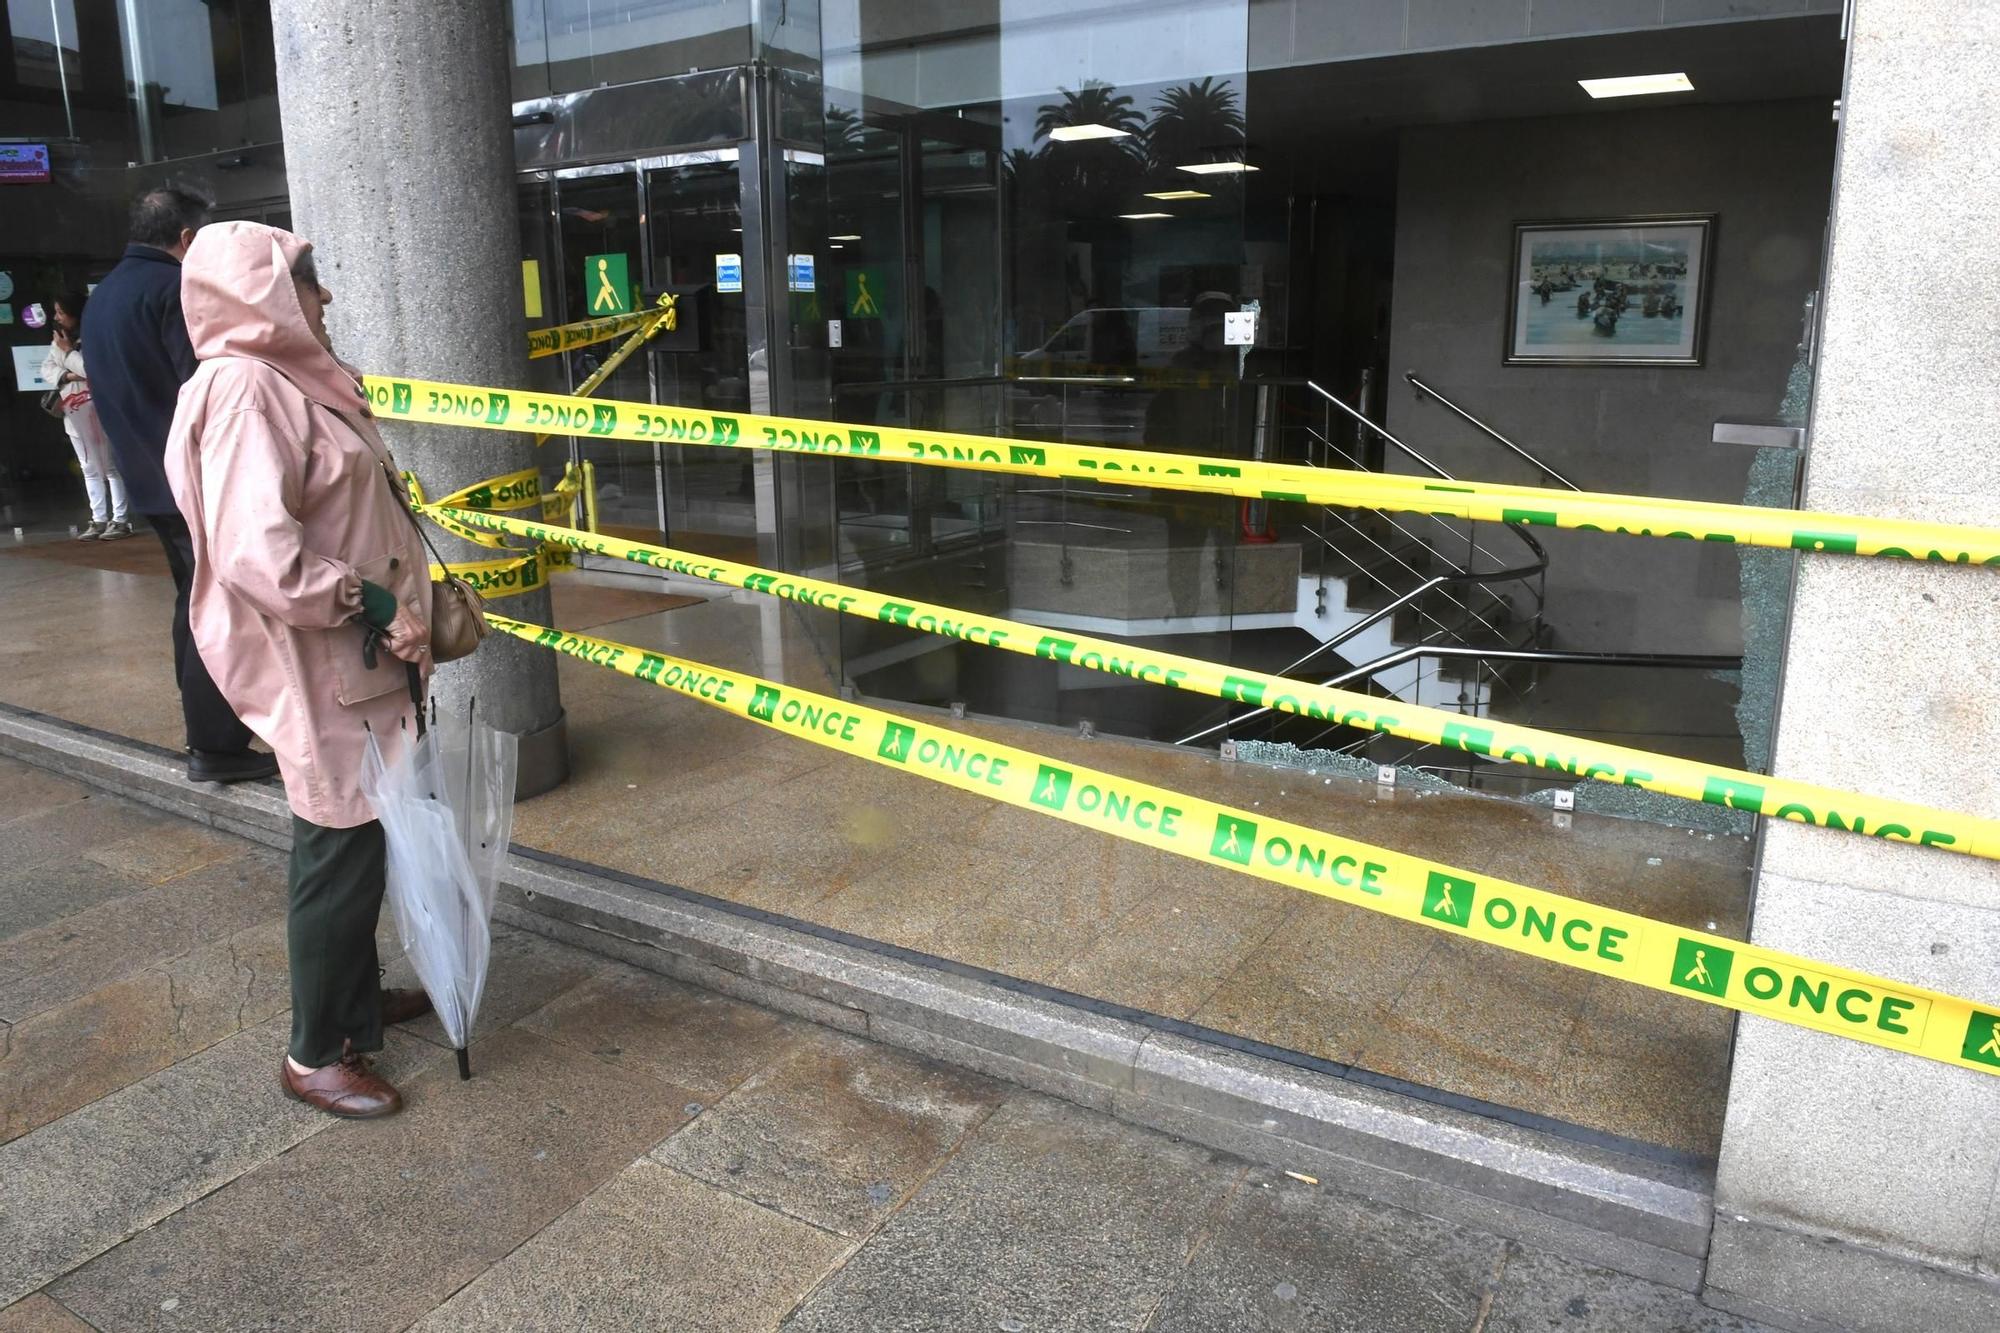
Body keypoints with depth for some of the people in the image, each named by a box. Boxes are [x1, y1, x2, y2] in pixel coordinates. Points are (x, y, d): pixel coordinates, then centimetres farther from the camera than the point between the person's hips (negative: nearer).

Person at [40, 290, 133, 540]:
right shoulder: (62, 339, 13)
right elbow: (46, 367, 10)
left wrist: (67, 351, -10)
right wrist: (65, 375, -9)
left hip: (95, 411, -8)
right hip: (73, 414, 8)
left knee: (110, 466, -4)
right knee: (90, 469, 10)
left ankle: (120, 520, -1)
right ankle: (99, 520, 15)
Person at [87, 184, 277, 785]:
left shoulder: (105, 293, 16)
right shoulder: (175, 288, -15)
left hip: (150, 478, 10)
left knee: (194, 598, 18)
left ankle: (206, 728, 25)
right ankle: (216, 747, -4)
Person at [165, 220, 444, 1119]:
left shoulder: (289, 381, 13)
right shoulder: (243, 388, -18)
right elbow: (256, 551, -28)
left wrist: (406, 604, 21)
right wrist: (375, 607, -22)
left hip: (354, 660, 10)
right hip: (317, 670, -10)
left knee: (361, 841, 19)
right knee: (340, 851, 0)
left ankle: (357, 997, 36)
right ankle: (316, 1054, 15)